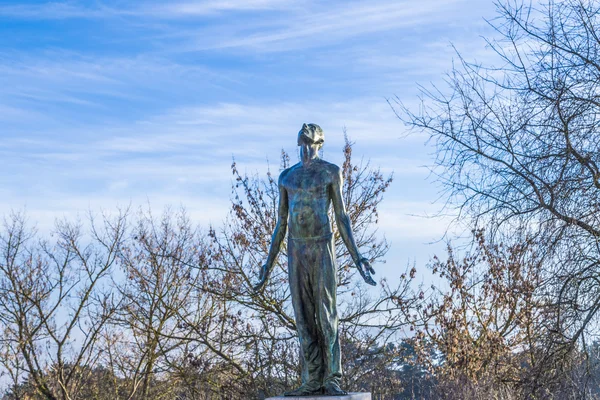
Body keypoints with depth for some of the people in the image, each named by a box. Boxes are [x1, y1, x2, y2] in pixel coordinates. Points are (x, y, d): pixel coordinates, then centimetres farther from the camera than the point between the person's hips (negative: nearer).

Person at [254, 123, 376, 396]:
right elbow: (281, 223, 15)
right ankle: (312, 381, 6)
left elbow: (342, 217, -1)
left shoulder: (331, 171, 0)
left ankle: (332, 381, 0)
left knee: (326, 314, -6)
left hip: (323, 248, -4)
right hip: (296, 251, 4)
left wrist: (356, 258, -8)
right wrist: (269, 264, 13)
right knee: (303, 317, 2)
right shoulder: (286, 176, 12)